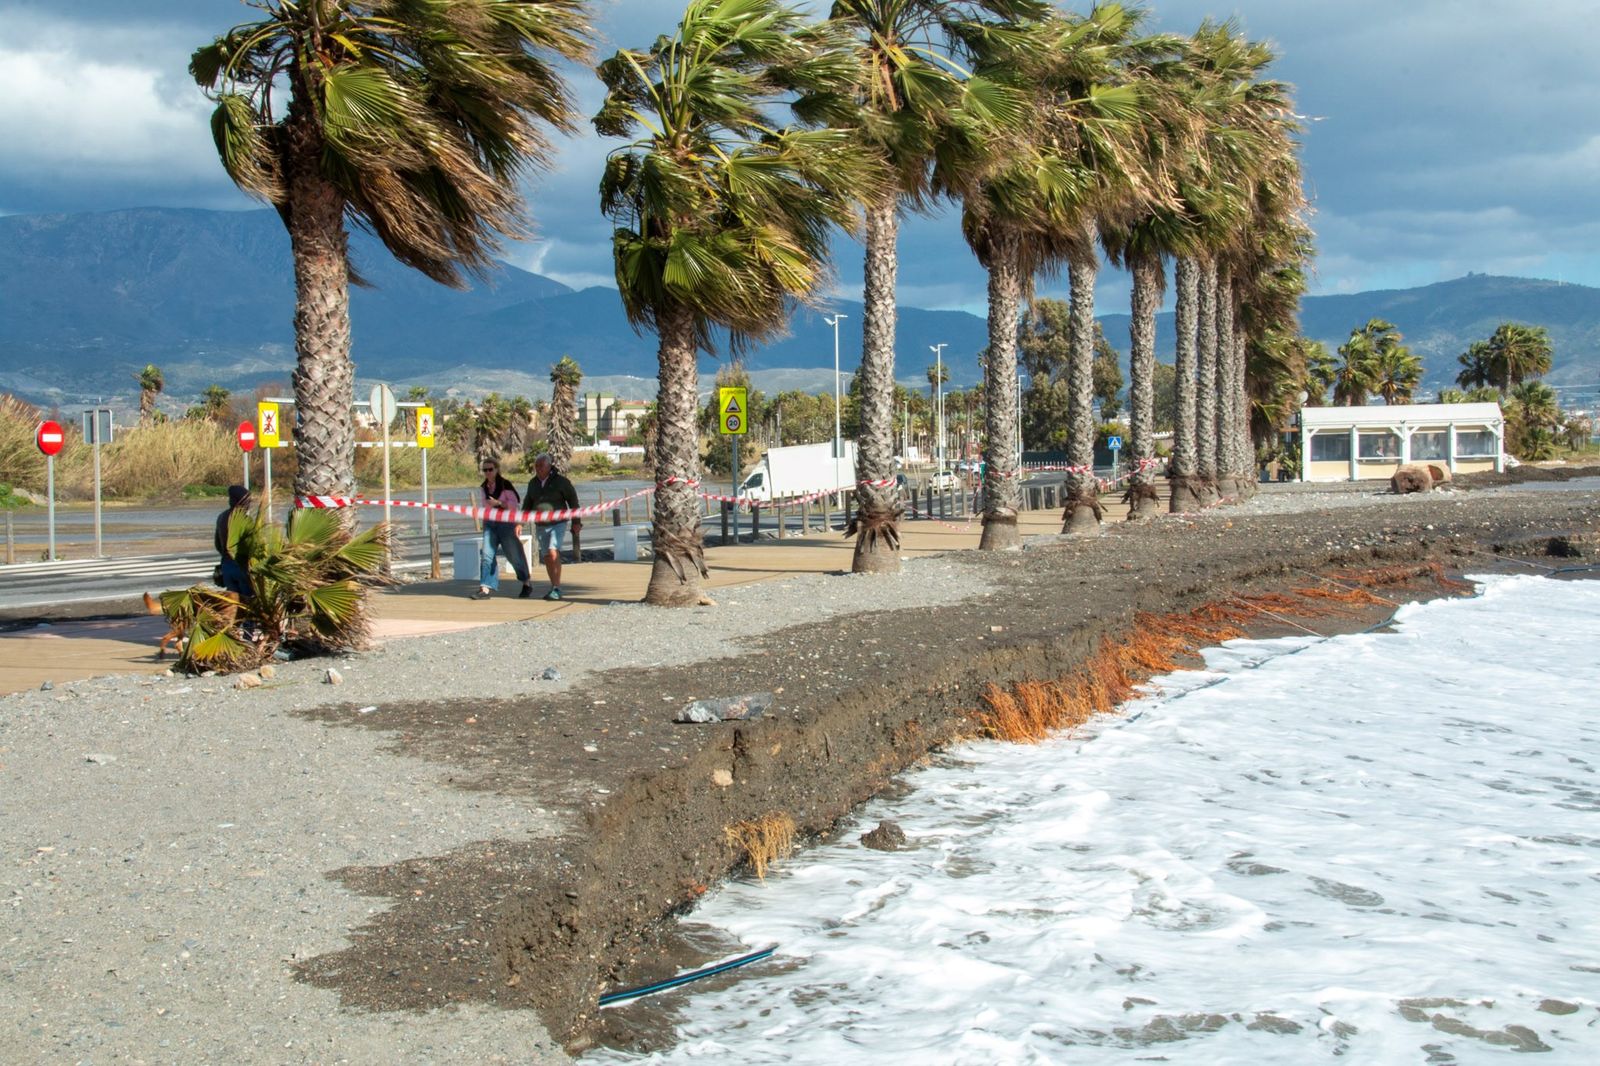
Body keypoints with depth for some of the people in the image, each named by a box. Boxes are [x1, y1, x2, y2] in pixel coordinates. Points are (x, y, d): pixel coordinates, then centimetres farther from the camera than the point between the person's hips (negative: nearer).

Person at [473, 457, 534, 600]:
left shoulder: (506, 485, -9)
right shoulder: (483, 488, 10)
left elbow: (515, 504, -12)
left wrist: (499, 503, -23)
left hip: (506, 523, -5)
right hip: (489, 524, 5)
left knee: (514, 555, 3)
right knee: (487, 555, -8)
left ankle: (527, 583, 23)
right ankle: (486, 587, -12)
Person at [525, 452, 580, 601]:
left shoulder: (560, 482, -8)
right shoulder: (533, 483, 7)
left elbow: (573, 501, -1)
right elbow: (528, 504, 17)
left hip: (558, 523, -6)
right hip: (540, 526, 6)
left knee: (553, 552, -21)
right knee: (547, 557, 8)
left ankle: (556, 589, -22)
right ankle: (554, 589, 19)